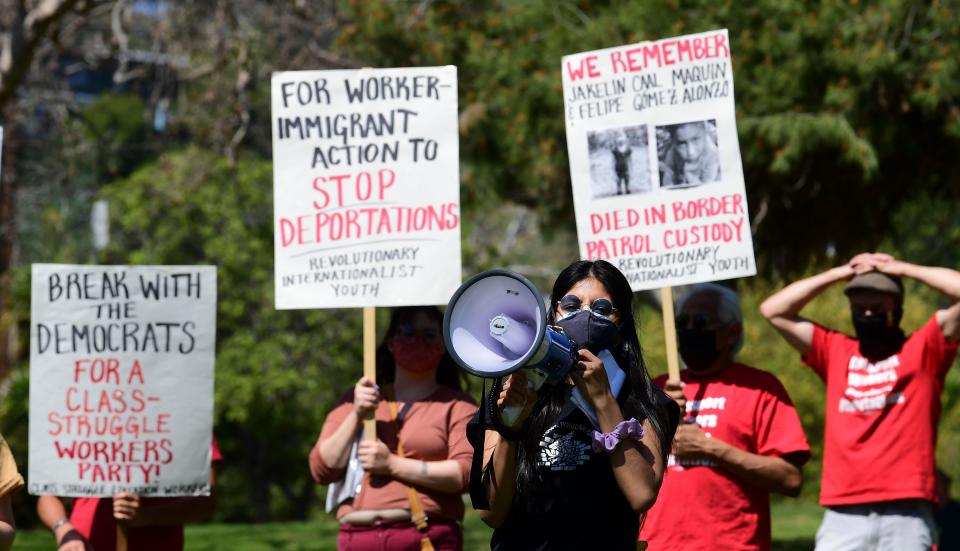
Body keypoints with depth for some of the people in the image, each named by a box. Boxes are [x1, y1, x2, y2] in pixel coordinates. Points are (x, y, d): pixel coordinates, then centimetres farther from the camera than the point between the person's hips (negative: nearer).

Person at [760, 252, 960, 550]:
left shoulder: (922, 350, 9)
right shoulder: (834, 351, 18)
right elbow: (773, 310, 16)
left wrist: (900, 269, 8)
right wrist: (841, 273, 15)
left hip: (906, 514, -2)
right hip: (843, 514, 2)